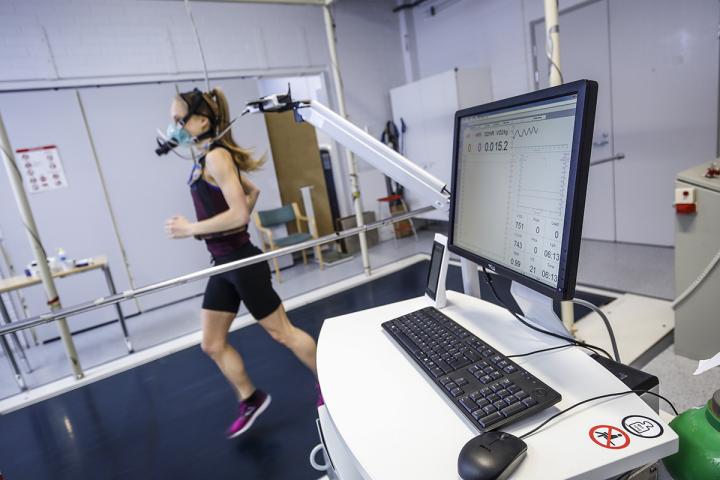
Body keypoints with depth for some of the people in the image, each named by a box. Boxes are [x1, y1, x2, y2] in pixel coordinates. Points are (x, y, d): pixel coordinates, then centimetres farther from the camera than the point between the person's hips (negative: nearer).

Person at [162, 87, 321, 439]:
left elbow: (239, 213, -25)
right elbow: (252, 190, 22)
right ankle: (251, 400, 33)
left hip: (241, 261, -9)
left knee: (282, 332, 7)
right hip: (223, 263, 10)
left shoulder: (216, 156, -16)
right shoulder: (206, 159, 12)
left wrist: (191, 229, -16)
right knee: (212, 344, 15)